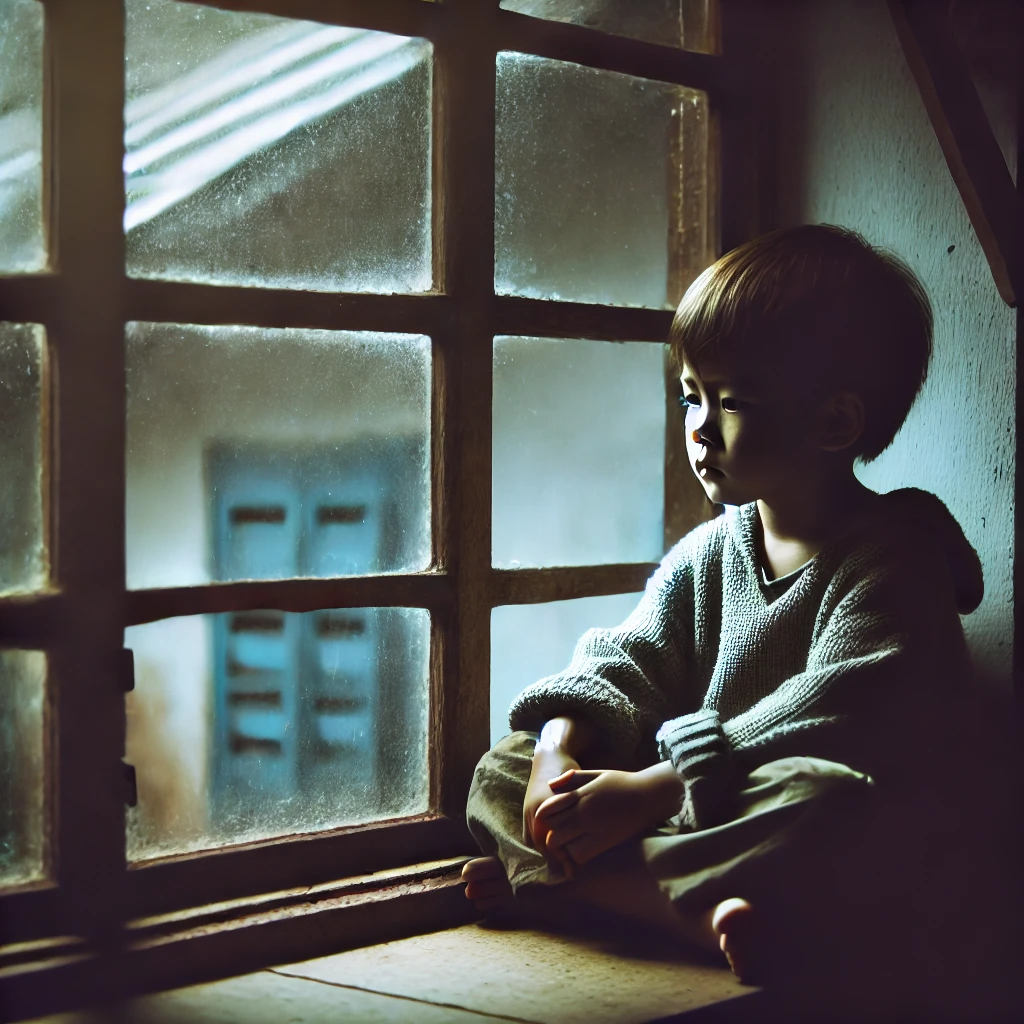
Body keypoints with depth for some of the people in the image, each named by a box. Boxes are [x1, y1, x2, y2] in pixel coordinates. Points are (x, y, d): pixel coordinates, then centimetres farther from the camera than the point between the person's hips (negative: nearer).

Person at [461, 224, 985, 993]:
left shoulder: (895, 563, -10)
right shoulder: (705, 555, 14)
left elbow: (827, 728, -21)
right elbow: (623, 663, 8)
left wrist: (648, 789, -26)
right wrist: (558, 755, -15)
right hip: (688, 807, 7)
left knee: (827, 806, -40)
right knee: (504, 765, -6)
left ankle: (565, 882, -37)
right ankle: (690, 905, -28)